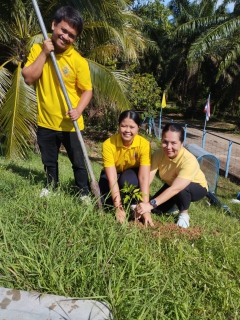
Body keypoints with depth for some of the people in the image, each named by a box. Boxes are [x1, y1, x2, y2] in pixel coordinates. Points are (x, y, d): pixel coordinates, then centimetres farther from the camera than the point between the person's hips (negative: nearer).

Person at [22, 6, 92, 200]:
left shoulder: (78, 61, -11)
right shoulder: (38, 49, 0)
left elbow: (87, 90, -9)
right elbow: (28, 78, -8)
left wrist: (78, 110, -25)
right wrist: (43, 53, -14)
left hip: (70, 124, -3)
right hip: (45, 121, 4)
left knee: (78, 162, 9)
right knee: (49, 161, 20)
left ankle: (84, 192, 27)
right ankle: (52, 187, 43)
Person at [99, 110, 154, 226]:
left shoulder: (144, 144, -28)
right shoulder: (108, 144, -30)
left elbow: (144, 177, -32)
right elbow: (112, 178, -32)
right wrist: (119, 207, -36)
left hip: (132, 175, 0)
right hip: (113, 174, 1)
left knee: (127, 178, -36)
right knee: (104, 199, -25)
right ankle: (124, 205, 5)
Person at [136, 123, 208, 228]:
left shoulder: (189, 161, -39)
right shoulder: (158, 154, -25)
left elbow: (176, 188, -48)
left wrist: (151, 204, -55)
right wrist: (141, 202, -45)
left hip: (196, 188, -5)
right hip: (171, 185, 5)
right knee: (155, 208, -10)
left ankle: (184, 214, -7)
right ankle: (177, 203, 18)